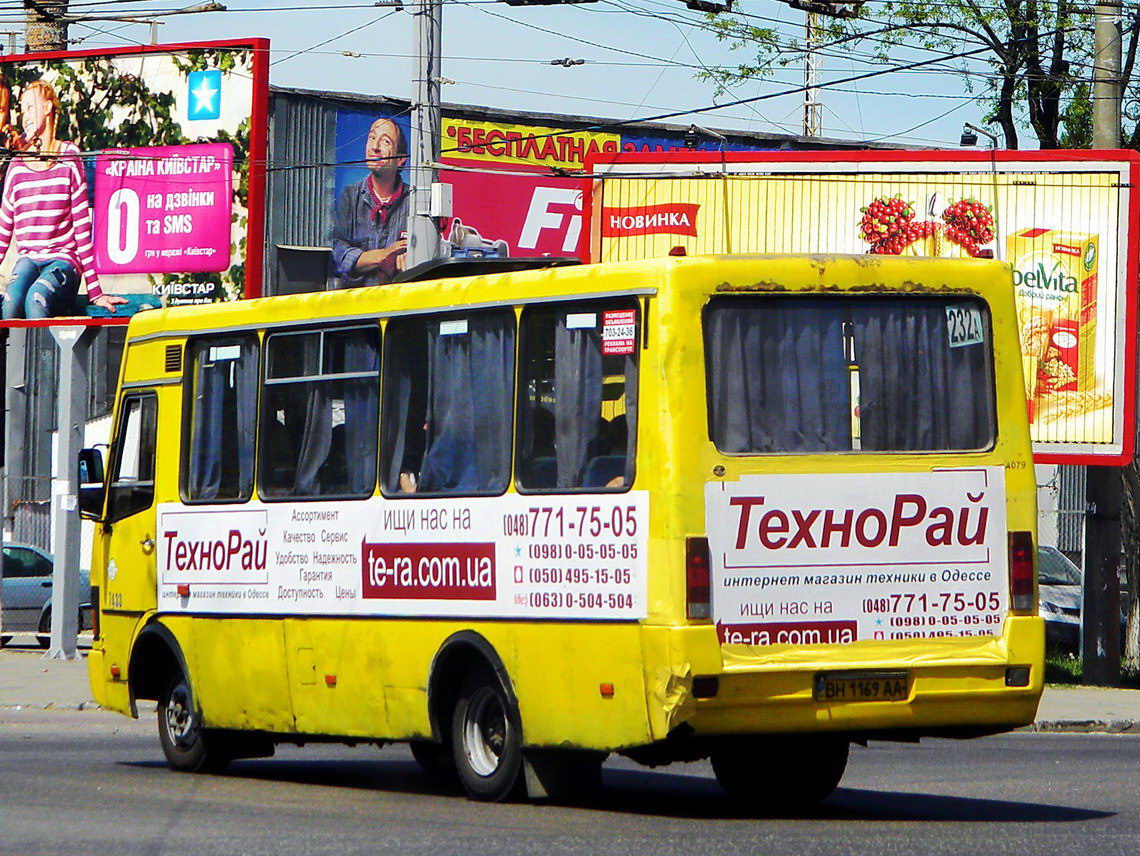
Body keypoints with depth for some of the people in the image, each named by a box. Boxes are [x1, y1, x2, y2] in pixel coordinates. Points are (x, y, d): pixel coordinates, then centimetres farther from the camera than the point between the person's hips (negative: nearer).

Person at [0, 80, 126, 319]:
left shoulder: (69, 158, 3)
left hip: (63, 260, -2)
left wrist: (95, 292, -1)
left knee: (36, 299, -37)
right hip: (28, 260, 2)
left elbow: (82, 226, 2)